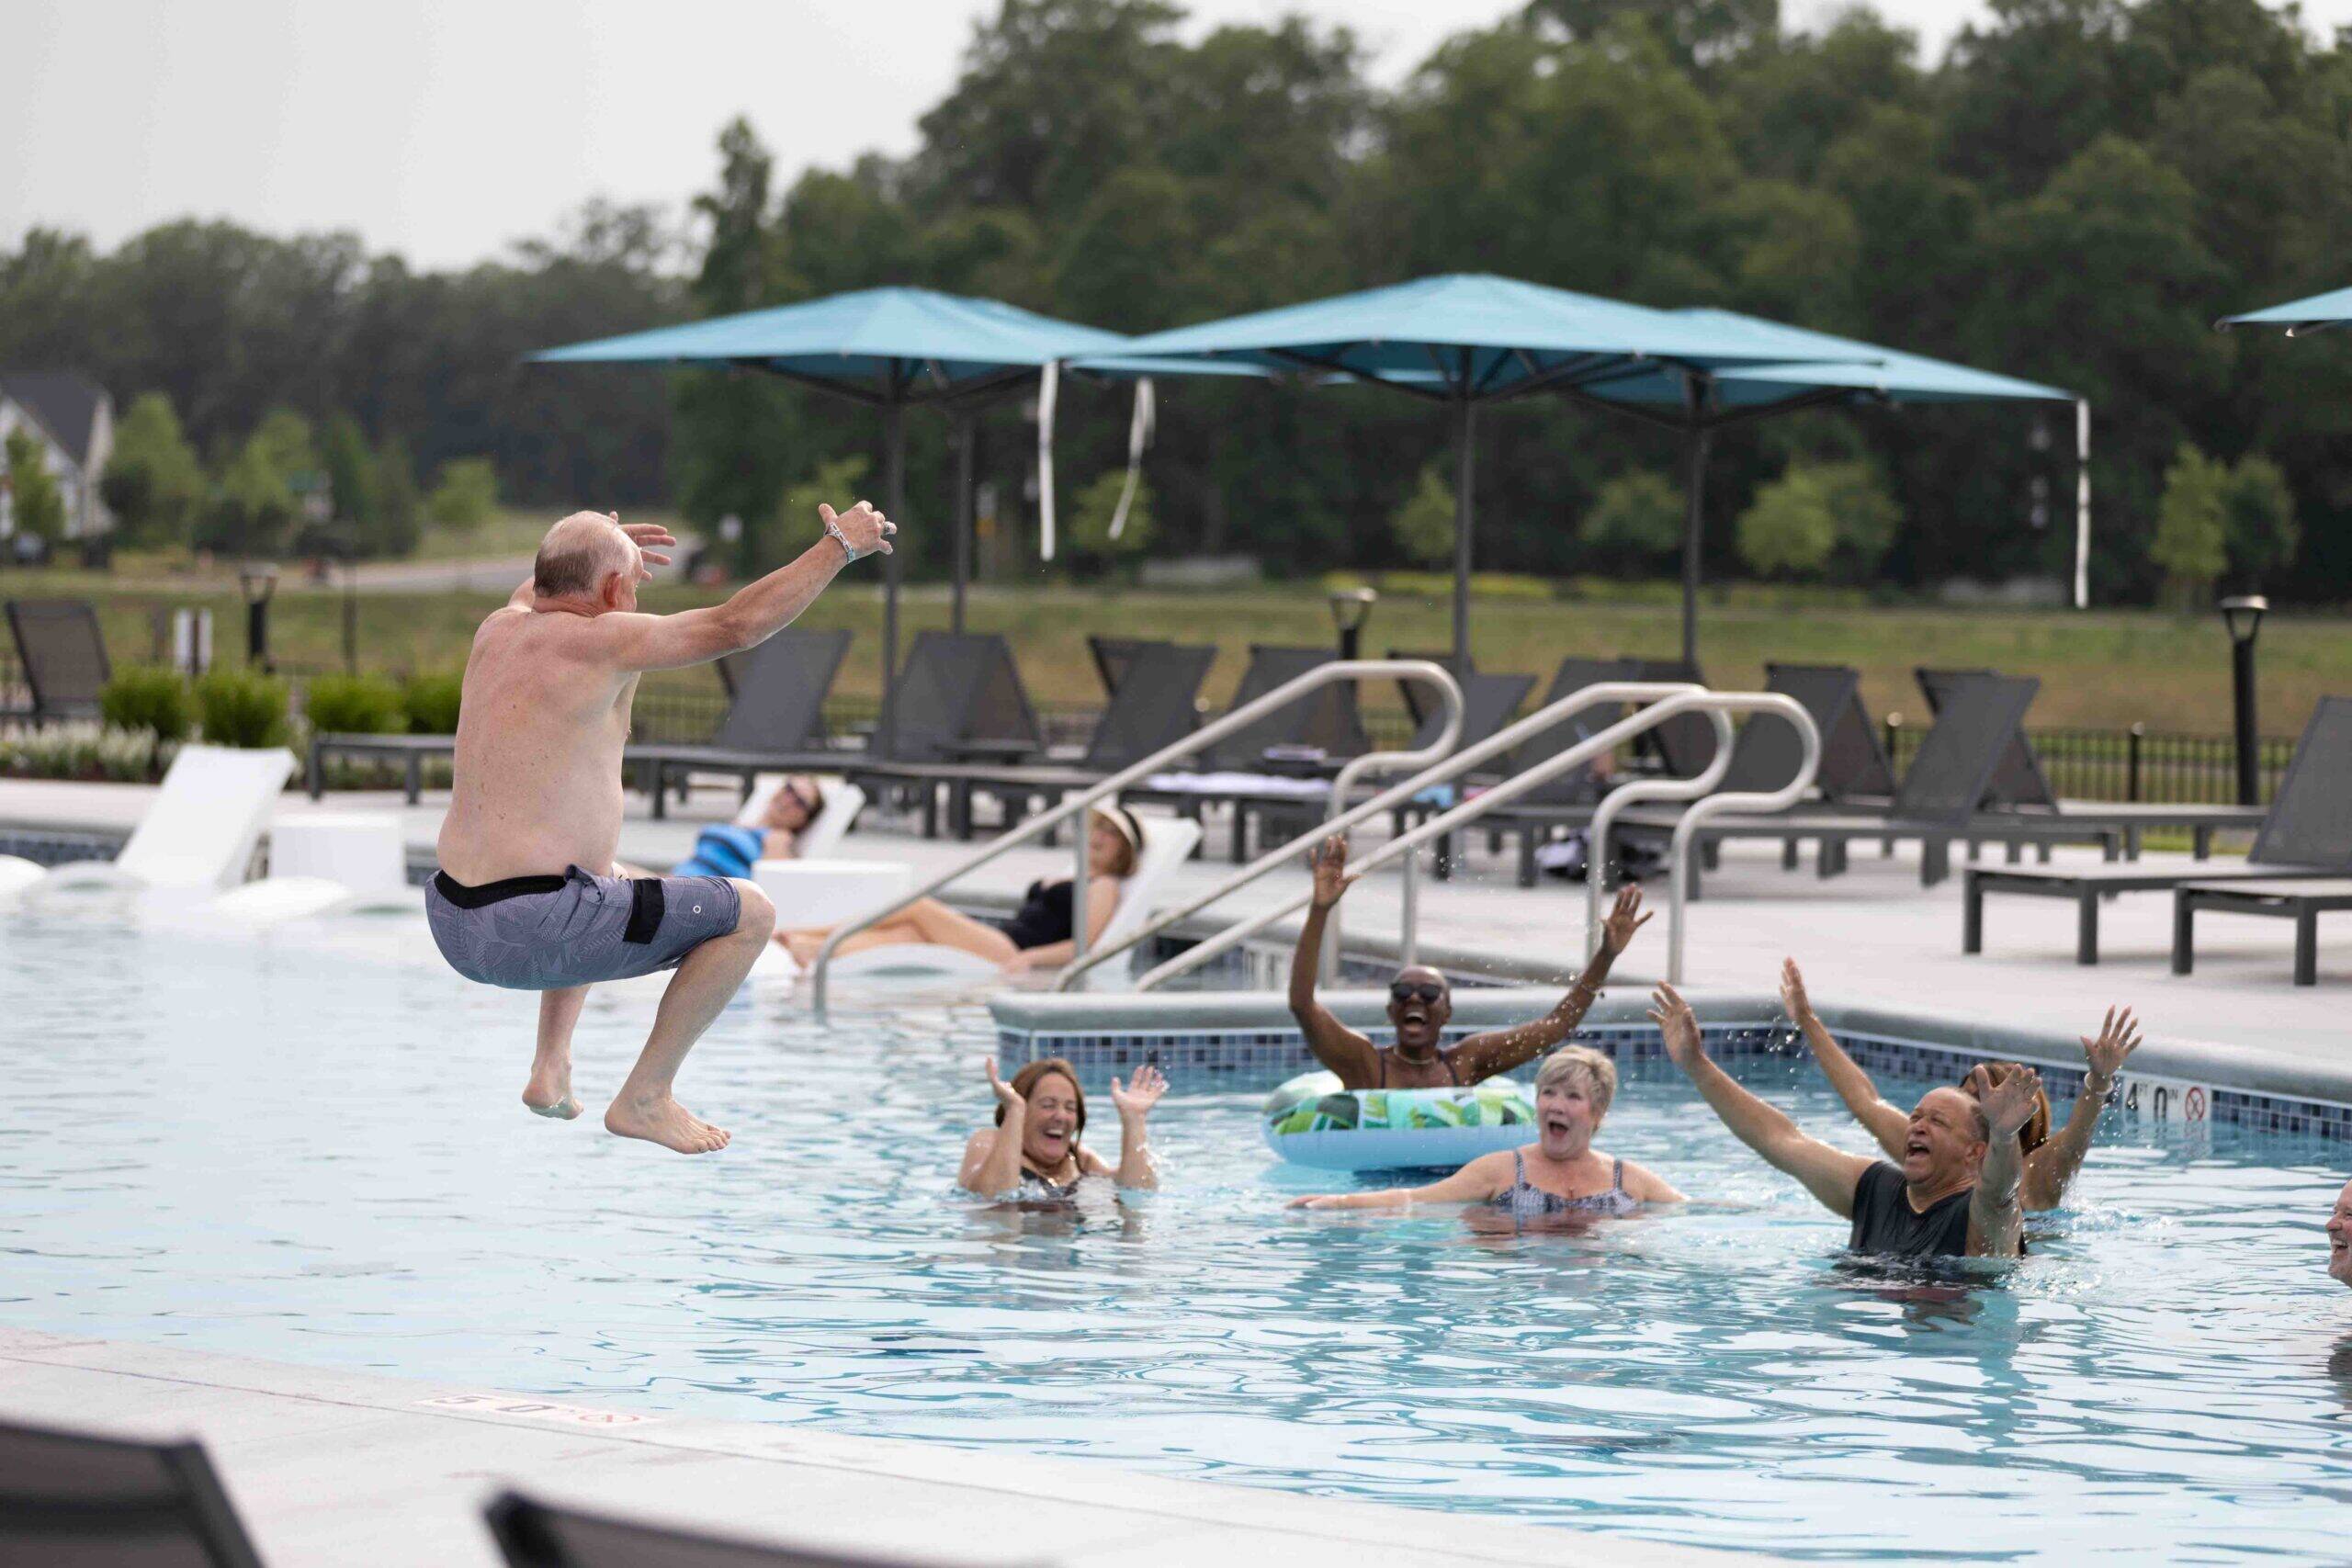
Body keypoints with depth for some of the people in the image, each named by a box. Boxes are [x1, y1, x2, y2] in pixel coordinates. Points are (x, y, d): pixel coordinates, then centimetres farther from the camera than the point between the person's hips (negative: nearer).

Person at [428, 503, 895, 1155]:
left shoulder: (498, 632, 11)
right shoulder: (597, 639, -11)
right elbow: (738, 625, -12)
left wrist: (592, 550, 50)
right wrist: (839, 546, -2)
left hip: (453, 924, 9)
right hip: (533, 934, -9)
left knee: (611, 883, 39)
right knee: (750, 914, 1)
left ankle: (551, 1066, 26)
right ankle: (645, 1097, 4)